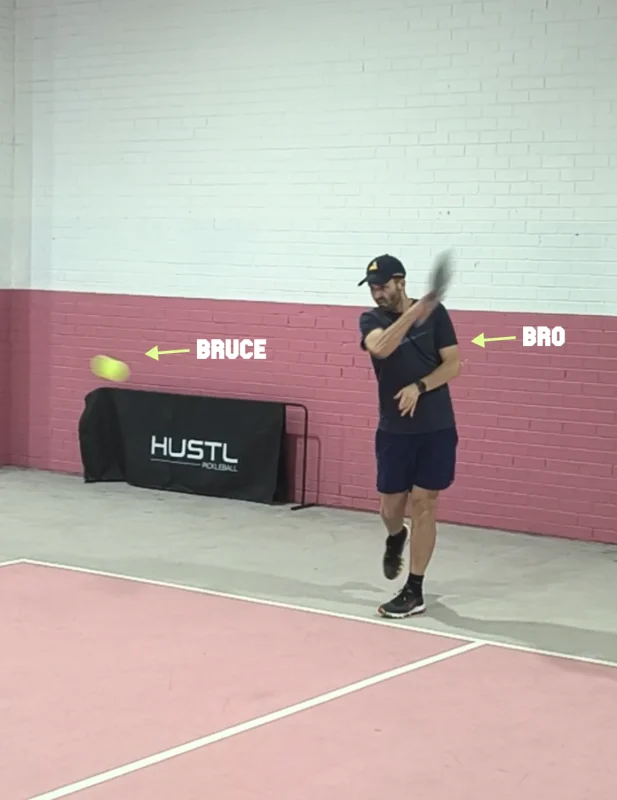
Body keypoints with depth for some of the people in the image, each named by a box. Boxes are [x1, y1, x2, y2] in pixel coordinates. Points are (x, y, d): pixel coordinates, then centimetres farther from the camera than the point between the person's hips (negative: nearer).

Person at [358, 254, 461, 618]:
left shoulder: (436, 313, -3)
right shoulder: (371, 320, -3)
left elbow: (454, 364, -4)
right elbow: (381, 348, -26)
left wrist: (419, 387, -19)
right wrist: (414, 312, -39)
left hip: (436, 428, -1)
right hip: (394, 429, 2)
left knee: (423, 504, -2)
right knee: (391, 504, 7)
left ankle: (414, 591, 5)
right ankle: (396, 538, 45)